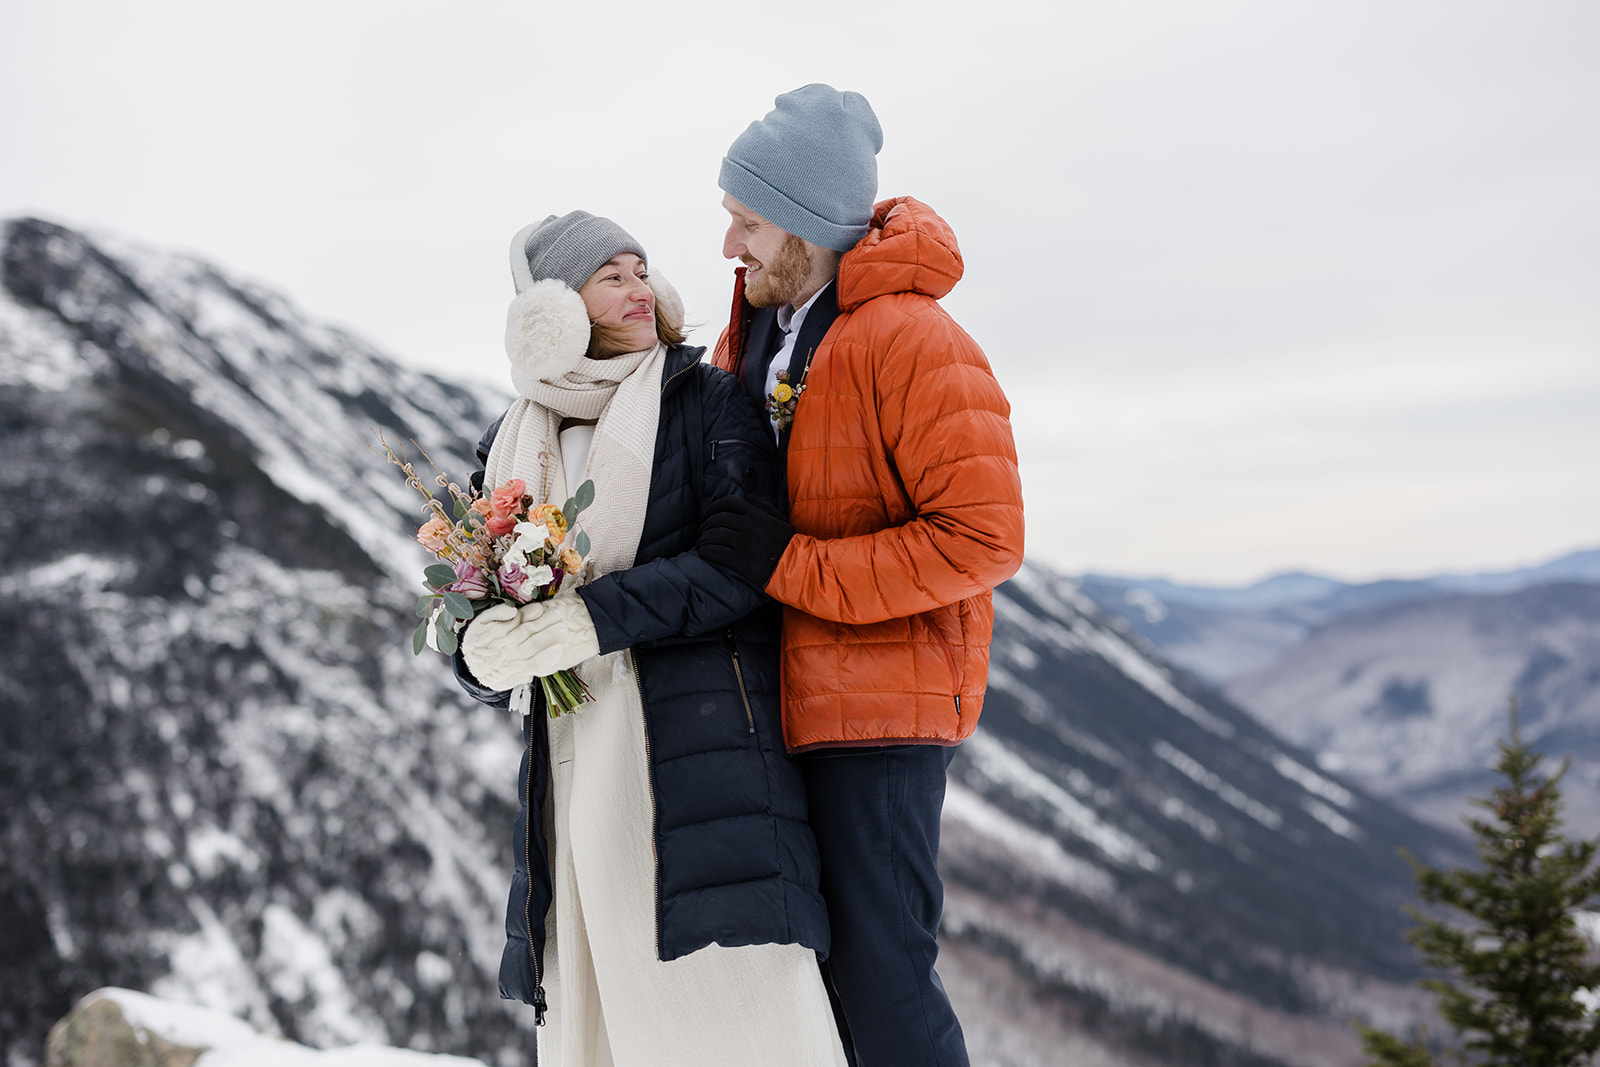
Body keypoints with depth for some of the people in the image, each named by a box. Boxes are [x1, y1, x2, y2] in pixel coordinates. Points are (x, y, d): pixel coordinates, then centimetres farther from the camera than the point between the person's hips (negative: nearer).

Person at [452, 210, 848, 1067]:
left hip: (700, 750, -4)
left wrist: (595, 618, -17)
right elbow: (479, 612, 17)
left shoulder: (707, 402, 3)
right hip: (575, 761, 4)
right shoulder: (513, 447, 15)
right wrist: (484, 655, -7)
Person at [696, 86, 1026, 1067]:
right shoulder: (753, 333, 11)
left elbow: (984, 538, -21)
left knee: (878, 979, -4)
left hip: (882, 701, -8)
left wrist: (791, 567, -22)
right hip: (781, 701, 8)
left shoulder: (912, 342, -15)